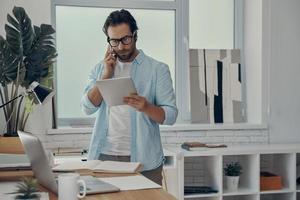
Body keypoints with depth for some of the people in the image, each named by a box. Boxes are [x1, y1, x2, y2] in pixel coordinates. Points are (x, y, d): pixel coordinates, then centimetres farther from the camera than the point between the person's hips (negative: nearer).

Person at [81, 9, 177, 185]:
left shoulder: (158, 69, -1)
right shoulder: (101, 69, 10)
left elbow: (171, 115, -5)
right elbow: (88, 107, 0)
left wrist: (146, 107, -24)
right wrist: (106, 74, -7)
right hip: (104, 155, 2)